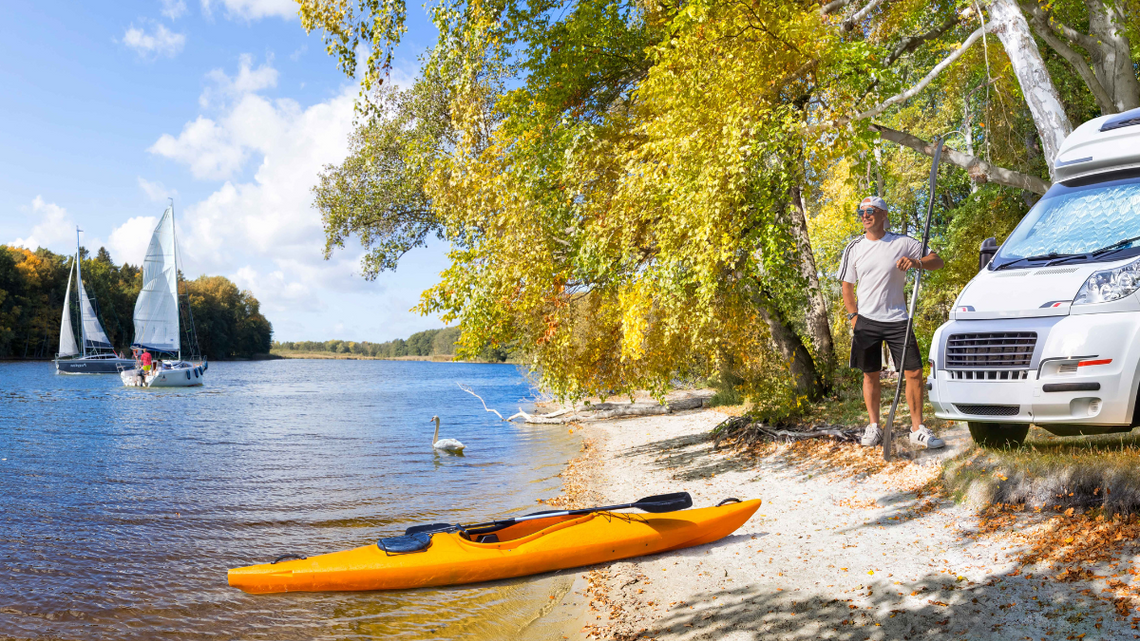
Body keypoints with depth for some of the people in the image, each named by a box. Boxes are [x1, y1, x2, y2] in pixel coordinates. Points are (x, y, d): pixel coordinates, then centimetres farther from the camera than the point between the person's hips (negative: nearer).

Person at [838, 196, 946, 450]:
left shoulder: (903, 243, 1)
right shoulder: (854, 249, 6)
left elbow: (937, 261, 3)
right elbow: (847, 286, 12)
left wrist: (915, 262, -19)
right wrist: (853, 316, 0)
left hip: (897, 319, -1)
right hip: (866, 320, 1)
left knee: (914, 373, -5)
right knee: (871, 374, 6)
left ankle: (917, 429, 6)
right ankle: (873, 426, 18)